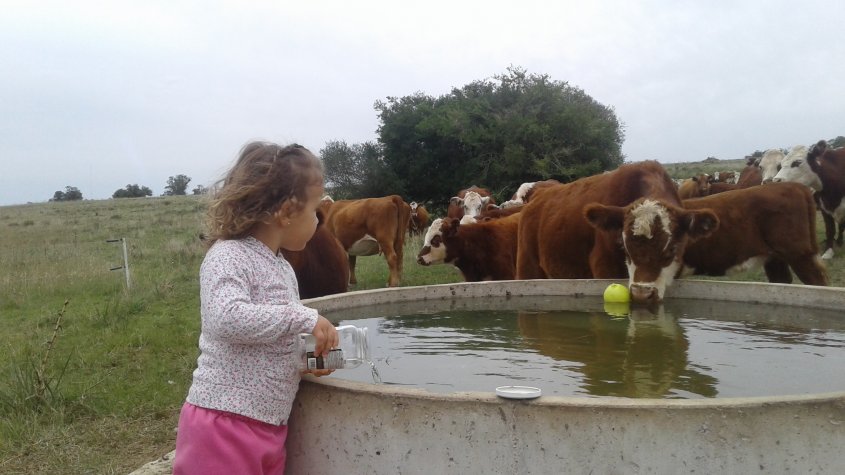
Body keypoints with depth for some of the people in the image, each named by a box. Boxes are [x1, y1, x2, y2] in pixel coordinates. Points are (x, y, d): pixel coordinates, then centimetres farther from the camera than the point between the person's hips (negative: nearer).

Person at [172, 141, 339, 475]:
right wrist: (305, 318, -27)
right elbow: (227, 317, -34)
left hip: (268, 425, 9)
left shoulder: (282, 268, 12)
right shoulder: (227, 257, -15)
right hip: (224, 426, -9)